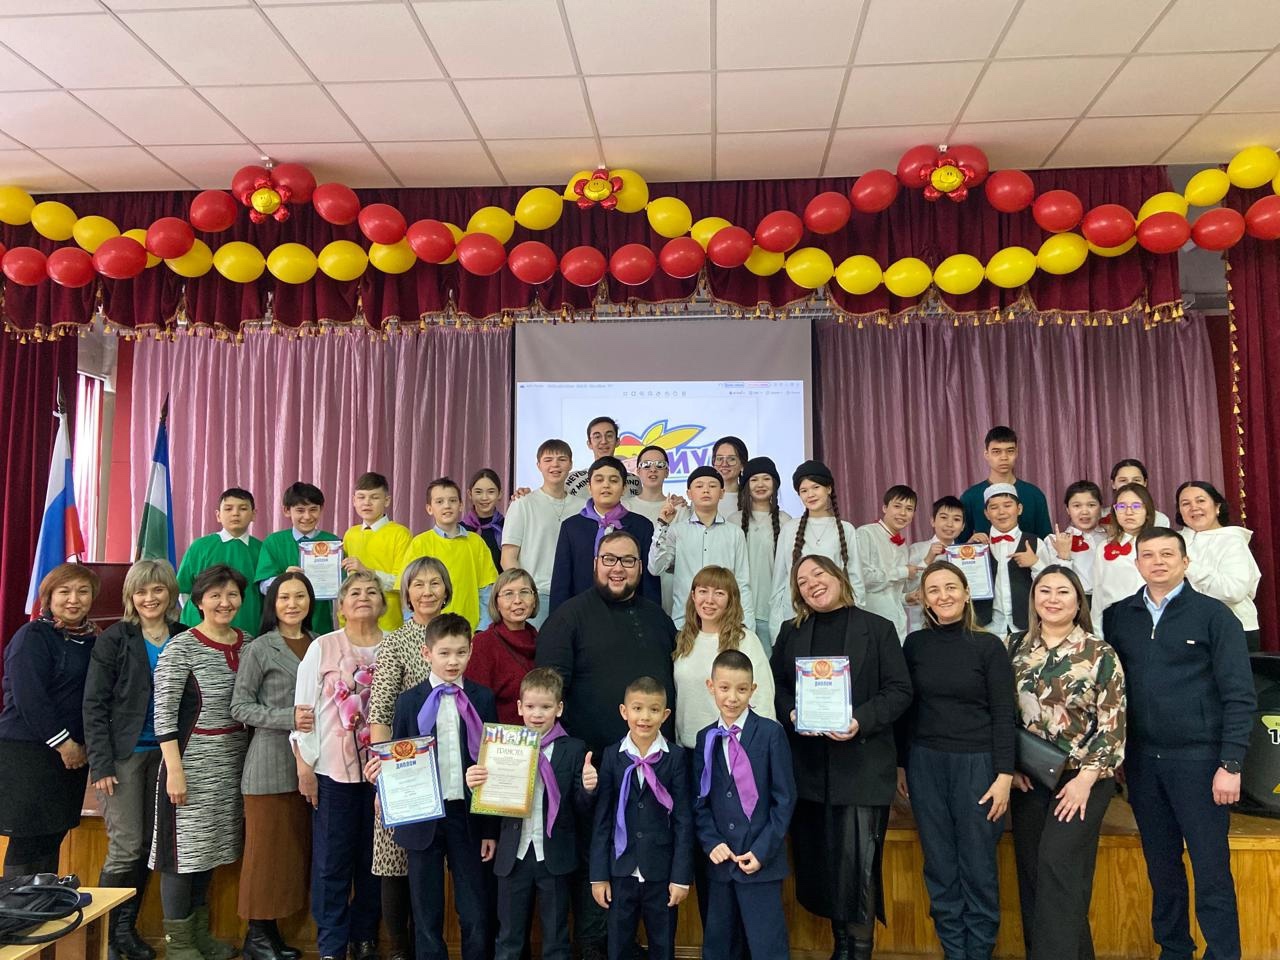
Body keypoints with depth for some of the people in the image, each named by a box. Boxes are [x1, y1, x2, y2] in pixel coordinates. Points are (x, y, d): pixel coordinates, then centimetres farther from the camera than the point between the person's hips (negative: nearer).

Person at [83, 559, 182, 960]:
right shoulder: (114, 639, -6)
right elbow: (94, 704, -7)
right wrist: (101, 763, -13)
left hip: (163, 753, 4)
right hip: (123, 753, -4)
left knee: (149, 844, 9)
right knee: (127, 846, -4)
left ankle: (127, 927, 24)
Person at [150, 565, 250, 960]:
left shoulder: (248, 644, 5)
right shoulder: (181, 648, -11)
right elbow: (163, 713, -12)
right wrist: (175, 769, -16)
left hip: (233, 762, 6)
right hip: (192, 760, -5)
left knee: (211, 845, 15)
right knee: (186, 846, 3)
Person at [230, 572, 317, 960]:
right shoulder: (260, 649, -5)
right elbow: (239, 707, -7)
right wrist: (288, 718, -19)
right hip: (271, 764, -5)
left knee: (298, 848, 10)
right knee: (267, 848, 2)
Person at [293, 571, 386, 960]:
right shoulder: (322, 647, -2)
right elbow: (303, 710, -2)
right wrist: (304, 765, -5)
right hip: (333, 769, -1)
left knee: (373, 857, 10)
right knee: (331, 859, 3)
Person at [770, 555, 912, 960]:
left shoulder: (878, 628, 1)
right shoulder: (791, 632, 11)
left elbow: (899, 690, -4)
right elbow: (775, 684, 10)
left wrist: (860, 722, -17)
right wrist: (791, 715, -10)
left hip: (861, 764, -3)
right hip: (809, 765, 4)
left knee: (857, 861, -3)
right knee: (818, 858, 9)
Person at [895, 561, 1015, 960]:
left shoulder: (988, 646, -4)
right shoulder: (915, 644, 3)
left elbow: (1003, 715, -4)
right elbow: (906, 708, 8)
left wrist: (1004, 775, -9)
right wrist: (900, 765, 9)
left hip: (976, 763, -2)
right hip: (925, 764, 3)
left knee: (978, 866, 5)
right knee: (940, 867, 10)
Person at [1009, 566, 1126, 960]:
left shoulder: (1099, 654, -5)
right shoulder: (1016, 648, 5)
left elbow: (1112, 726, -7)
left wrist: (1085, 780, -13)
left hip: (1081, 779, -4)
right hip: (1028, 779, 4)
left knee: (1057, 864, -13)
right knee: (1031, 872, 6)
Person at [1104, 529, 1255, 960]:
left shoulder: (1214, 614, -3)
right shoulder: (1117, 616, 6)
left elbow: (1239, 695, -6)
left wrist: (1231, 764, -11)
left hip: (1198, 758, -3)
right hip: (1141, 760, 3)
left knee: (1211, 869, 1)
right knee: (1161, 866, 14)